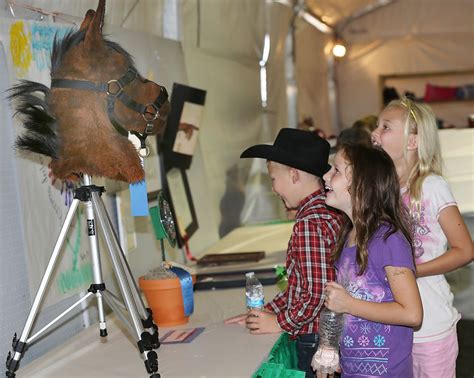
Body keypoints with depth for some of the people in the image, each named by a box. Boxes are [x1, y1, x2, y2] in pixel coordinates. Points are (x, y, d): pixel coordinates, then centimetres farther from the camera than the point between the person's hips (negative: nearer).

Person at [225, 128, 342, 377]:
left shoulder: (309, 223, -20)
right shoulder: (329, 213, 9)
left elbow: (317, 294, -23)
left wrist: (280, 322, -9)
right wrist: (266, 310, 12)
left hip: (315, 340, -9)